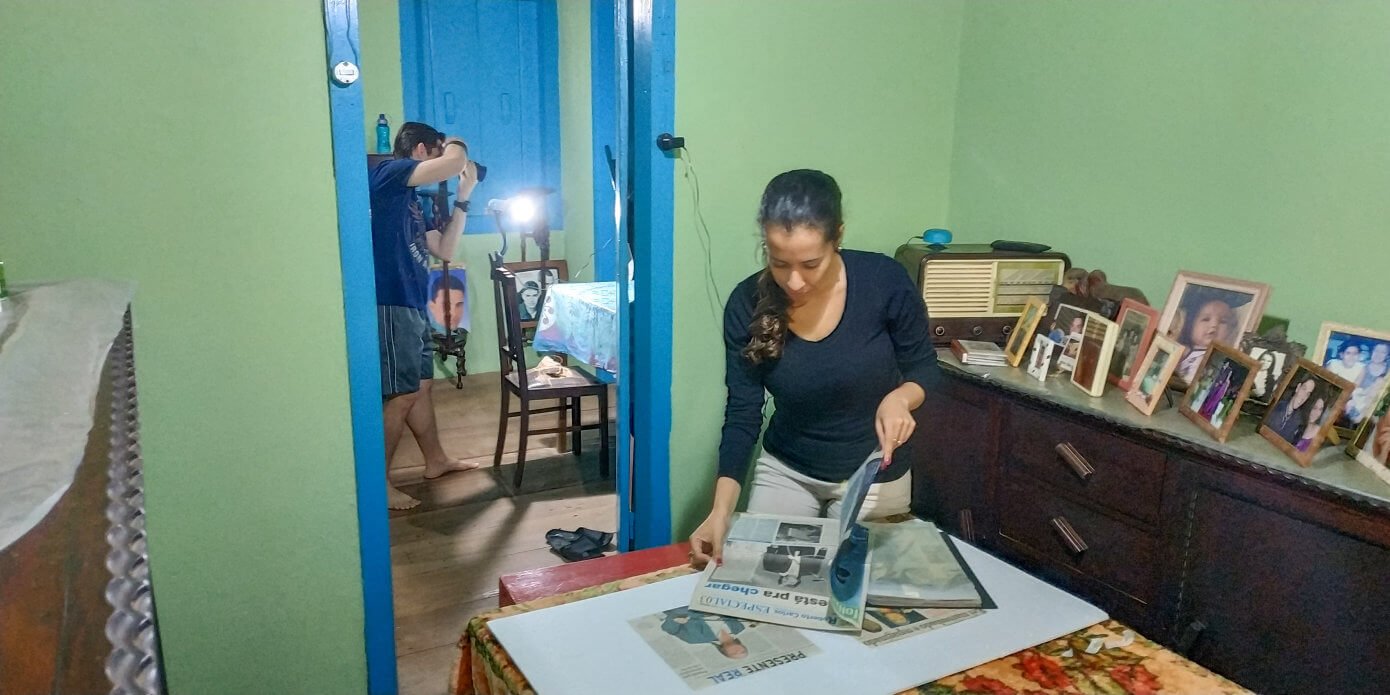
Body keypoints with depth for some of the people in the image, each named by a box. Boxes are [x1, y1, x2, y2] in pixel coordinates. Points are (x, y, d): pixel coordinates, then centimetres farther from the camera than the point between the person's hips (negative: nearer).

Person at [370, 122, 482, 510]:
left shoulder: (411, 200, 20)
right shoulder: (389, 173, -8)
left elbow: (445, 250, 19)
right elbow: (454, 163, -22)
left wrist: (463, 198, 16)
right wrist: (456, 144, 2)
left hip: (412, 306, 10)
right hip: (390, 305, -10)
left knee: (420, 386, 19)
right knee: (403, 395, -7)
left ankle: (436, 461, 33)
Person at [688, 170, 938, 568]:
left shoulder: (884, 281, -23)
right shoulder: (748, 304, -19)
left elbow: (923, 368, -7)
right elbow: (742, 414, -14)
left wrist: (899, 397, -31)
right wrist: (721, 510, -25)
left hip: (873, 475, -1)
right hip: (784, 471, 2)